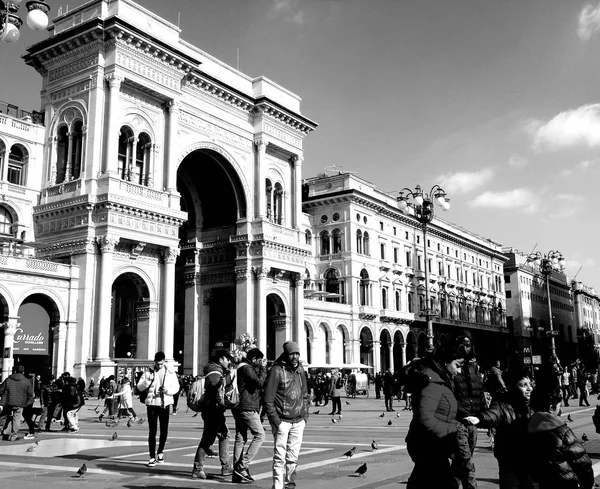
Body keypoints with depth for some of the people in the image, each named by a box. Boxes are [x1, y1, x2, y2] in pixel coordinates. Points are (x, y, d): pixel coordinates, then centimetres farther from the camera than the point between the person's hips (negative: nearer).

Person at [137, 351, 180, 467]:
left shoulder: (170, 373, 3)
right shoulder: (149, 372, 2)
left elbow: (176, 387, 3)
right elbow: (139, 387, 0)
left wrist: (168, 390, -17)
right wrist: (148, 380, -18)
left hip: (165, 404, 1)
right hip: (152, 404, -1)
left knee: (164, 430, 9)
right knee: (152, 431, -2)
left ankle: (160, 452, 30)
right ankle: (152, 457, 2)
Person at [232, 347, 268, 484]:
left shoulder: (242, 367, 20)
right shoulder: (246, 368, -13)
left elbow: (257, 384, 23)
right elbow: (260, 382, -20)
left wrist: (261, 368, 12)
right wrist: (263, 367, -10)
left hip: (239, 408, 11)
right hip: (247, 408, -11)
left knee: (240, 438, 10)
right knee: (260, 435, -7)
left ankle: (237, 473, 13)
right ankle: (243, 465, -9)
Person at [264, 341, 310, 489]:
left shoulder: (300, 370, 11)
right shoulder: (276, 370, -10)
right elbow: (268, 398, -11)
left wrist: (305, 414, 11)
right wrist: (275, 420, -13)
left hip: (298, 421, 6)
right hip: (282, 421, -5)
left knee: (293, 457, 10)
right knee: (280, 457, -5)